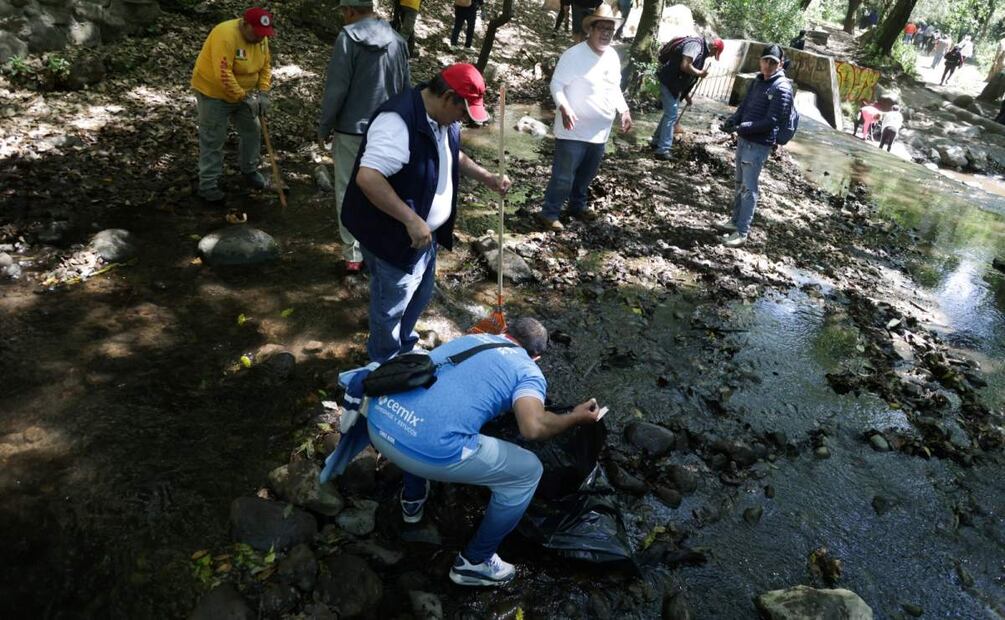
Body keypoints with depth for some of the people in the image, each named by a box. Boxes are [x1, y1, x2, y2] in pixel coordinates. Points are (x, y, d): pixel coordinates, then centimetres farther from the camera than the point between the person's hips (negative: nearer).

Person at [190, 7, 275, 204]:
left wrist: (263, 92, -10)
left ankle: (250, 170, 34)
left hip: (244, 93, 7)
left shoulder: (261, 38, -6)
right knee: (213, 139, -2)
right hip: (214, 92, -7)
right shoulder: (226, 35, -30)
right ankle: (208, 185, 6)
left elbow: (266, 66, 3)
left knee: (252, 130, 14)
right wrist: (243, 97, -29)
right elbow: (223, 75, -34)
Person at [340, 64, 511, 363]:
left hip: (426, 233, 9)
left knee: (419, 297, 26)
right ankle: (386, 366, 36)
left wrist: (487, 178, 6)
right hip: (393, 236, -9)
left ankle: (405, 348, 51)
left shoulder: (443, 117, 0)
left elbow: (453, 155, 20)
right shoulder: (398, 121, -31)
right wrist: (411, 220, -37)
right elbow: (367, 177, -38)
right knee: (391, 306, 12)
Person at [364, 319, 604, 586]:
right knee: (528, 471, 13)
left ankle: (413, 499, 51)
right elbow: (533, 427, -12)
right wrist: (575, 418, 8)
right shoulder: (528, 371, 9)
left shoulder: (471, 337, 25)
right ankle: (473, 563, 26)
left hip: (377, 422, 7)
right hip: (430, 450, -7)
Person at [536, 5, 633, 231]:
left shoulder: (613, 56, 8)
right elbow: (557, 84, -15)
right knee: (563, 176, -5)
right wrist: (564, 109, -31)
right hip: (574, 131, -7)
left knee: (587, 174, 20)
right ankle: (549, 214, 7)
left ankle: (577, 206, 39)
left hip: (600, 132, 7)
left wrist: (624, 111, 10)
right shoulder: (574, 54, -15)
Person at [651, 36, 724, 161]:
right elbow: (685, 66, -28)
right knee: (671, 116, -10)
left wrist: (686, 94, 20)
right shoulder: (695, 44, -15)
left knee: (670, 113, 19)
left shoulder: (702, 49, 17)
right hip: (669, 82, -10)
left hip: (674, 84, 10)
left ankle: (656, 141, 30)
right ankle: (663, 150, -9)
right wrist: (700, 73, -14)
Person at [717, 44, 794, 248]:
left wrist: (743, 127, -25)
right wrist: (732, 121, -3)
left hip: (759, 145, -8)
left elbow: (771, 121, -19)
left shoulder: (782, 88, -14)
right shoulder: (758, 80, 10)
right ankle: (736, 221, 31)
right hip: (744, 139, 8)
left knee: (748, 187, -6)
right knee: (740, 183, 18)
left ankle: (742, 232, -1)